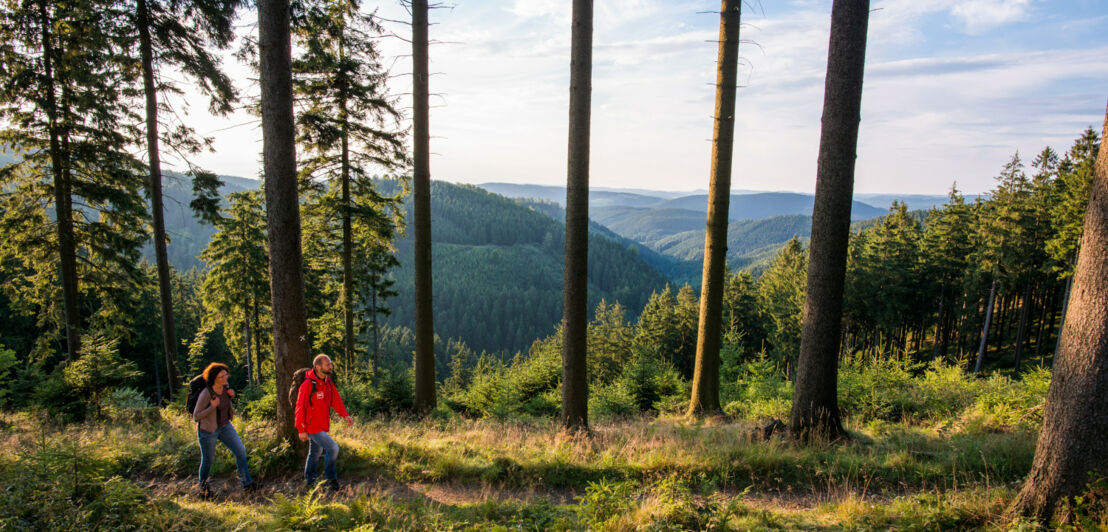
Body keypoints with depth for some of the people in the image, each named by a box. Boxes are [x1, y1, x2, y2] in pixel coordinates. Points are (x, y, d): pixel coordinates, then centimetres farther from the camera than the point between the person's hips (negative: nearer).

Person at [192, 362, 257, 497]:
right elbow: (196, 416, -18)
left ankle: (247, 483, 9)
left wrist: (231, 396, -6)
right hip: (208, 430, -6)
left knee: (240, 451, -1)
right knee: (208, 460, 11)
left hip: (225, 426, 6)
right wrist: (212, 406, -30)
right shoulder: (206, 394, -25)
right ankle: (203, 487, 38)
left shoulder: (225, 387, -6)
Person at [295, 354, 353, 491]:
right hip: (312, 427, -8)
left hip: (322, 425, 8)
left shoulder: (327, 381, 4)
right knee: (333, 448, -13)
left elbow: (335, 399, 4)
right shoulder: (308, 384, -21)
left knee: (315, 452, 21)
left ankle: (310, 480, 38)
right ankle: (331, 479, 3)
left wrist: (344, 415, -8)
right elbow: (300, 408, -17)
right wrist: (301, 430, -15)